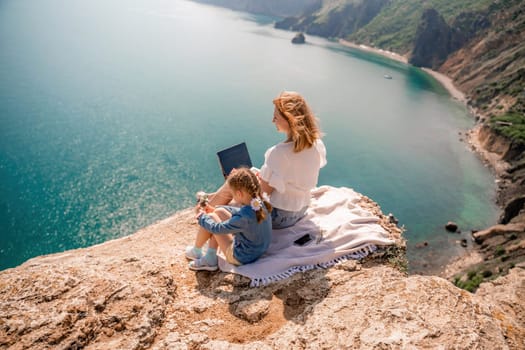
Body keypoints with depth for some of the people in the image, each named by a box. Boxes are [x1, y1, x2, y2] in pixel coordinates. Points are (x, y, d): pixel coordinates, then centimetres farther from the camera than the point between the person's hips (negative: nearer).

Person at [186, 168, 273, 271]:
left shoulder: (245, 218, -36)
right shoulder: (260, 203, -13)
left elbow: (217, 228, -19)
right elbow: (240, 211, 10)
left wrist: (202, 217, 0)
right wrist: (215, 209, 14)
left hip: (241, 258, -8)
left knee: (211, 218, -4)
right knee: (219, 212, 7)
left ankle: (196, 251, 24)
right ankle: (209, 260, 17)